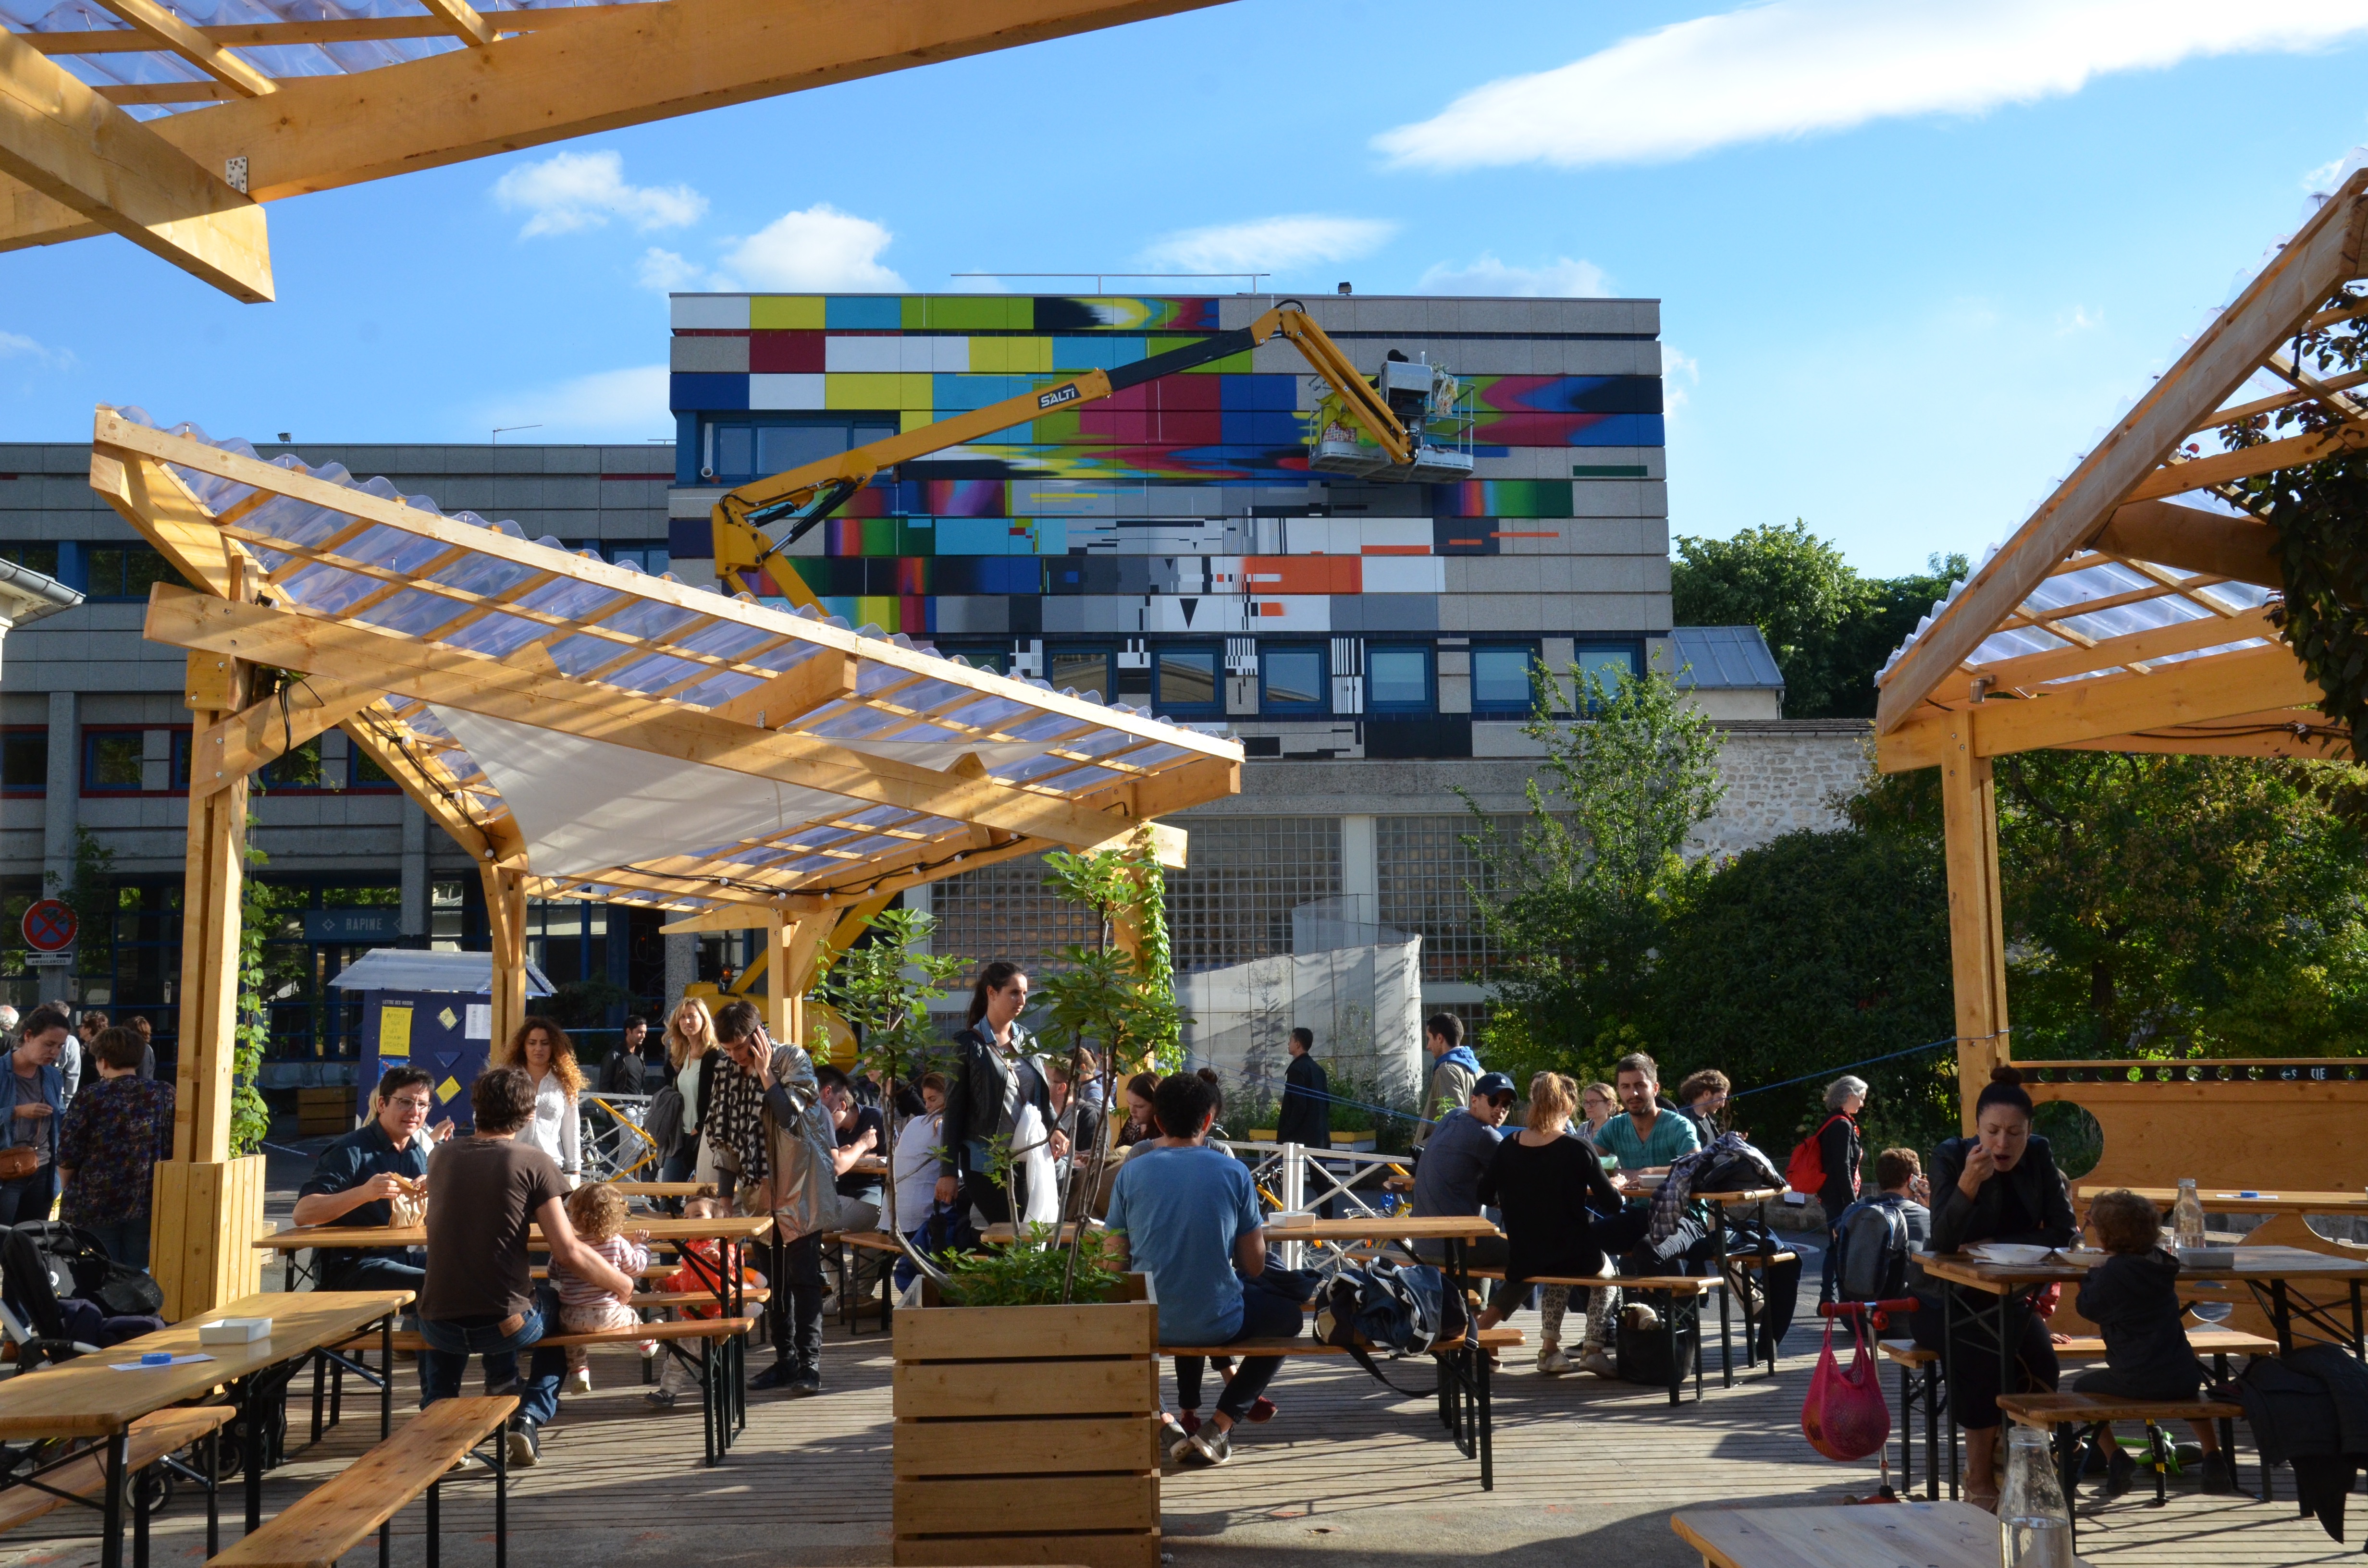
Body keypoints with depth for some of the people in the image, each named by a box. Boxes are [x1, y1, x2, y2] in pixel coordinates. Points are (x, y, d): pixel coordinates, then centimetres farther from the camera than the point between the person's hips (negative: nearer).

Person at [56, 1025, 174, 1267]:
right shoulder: (164, 1095, -1)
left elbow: (67, 1159, -5)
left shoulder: (88, 1098, -7)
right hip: (146, 1206, 2)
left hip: (94, 1208, -2)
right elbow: (174, 1152, 0)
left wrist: (70, 1189, 14)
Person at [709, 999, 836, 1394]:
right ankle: (785, 1359, 18)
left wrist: (764, 1073, -19)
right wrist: (725, 1187, 11)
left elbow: (793, 1116, -20)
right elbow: (724, 1133, 14)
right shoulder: (727, 1071, 6)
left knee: (802, 1278, -6)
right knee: (771, 1278, 9)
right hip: (759, 1190, 6)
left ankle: (809, 1363, -4)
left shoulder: (793, 1061, -9)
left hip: (799, 1187, -6)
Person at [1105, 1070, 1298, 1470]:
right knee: (1289, 1315, 26)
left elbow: (1114, 1265, -1)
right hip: (1218, 1325, -4)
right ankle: (1219, 1428, 10)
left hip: (1147, 1327, 4)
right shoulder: (1233, 1172, -7)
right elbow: (1255, 1267, -2)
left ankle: (1186, 1419, 24)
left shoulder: (1131, 1172, -4)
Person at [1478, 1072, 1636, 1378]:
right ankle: (1593, 1349, 21)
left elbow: (1486, 1195, 8)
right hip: (1574, 1256, -3)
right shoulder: (1578, 1149, -14)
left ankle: (1550, 1347, 28)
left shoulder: (1508, 1147, -4)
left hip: (1523, 1260, 4)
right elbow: (1612, 1204, -11)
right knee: (1604, 1268, 30)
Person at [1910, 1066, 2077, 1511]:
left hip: (2008, 1298, 3)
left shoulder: (2038, 1156, -1)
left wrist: (1993, 1246, -16)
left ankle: (2010, 1464, -8)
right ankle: (1979, 1481, -22)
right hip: (1946, 1299, -3)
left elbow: (2063, 1231, -6)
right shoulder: (1951, 1157, -12)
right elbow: (1943, 1240, -20)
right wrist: (1968, 1184, -36)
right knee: (1982, 1345, -34)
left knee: (2037, 1352, -28)